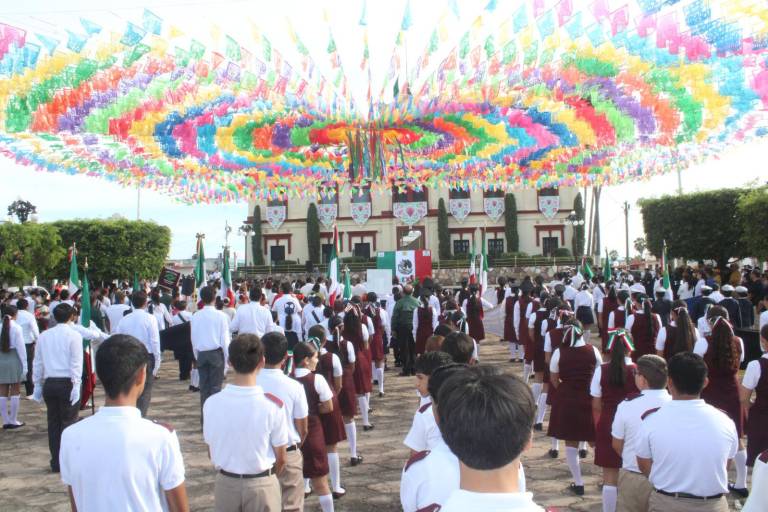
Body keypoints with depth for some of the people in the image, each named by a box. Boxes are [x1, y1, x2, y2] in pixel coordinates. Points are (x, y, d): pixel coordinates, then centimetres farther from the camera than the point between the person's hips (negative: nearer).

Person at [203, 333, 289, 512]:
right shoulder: (273, 406, -18)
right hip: (262, 485, -2)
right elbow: (281, 459, -7)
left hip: (225, 483, 2)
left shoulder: (212, 403, -13)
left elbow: (211, 452, 0)